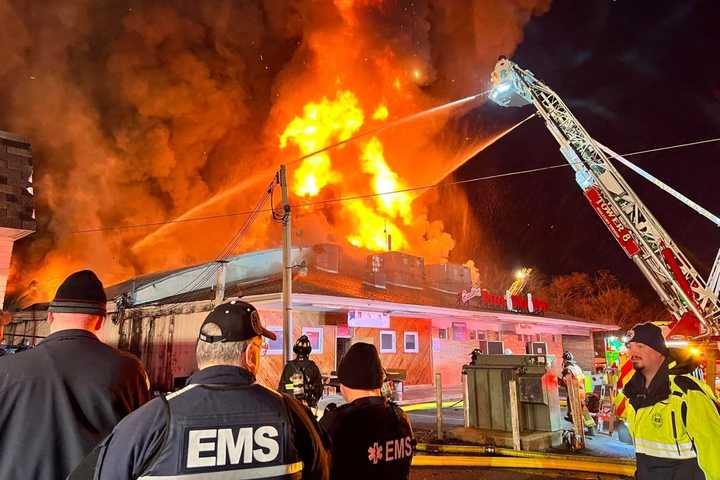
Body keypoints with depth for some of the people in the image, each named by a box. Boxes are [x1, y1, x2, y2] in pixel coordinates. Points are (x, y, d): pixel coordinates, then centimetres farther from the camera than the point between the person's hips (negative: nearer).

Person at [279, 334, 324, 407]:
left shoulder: (288, 366, -4)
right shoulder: (313, 367, -4)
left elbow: (281, 386, -1)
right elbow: (319, 387, 1)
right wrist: (314, 401, 18)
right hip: (308, 405, 0)